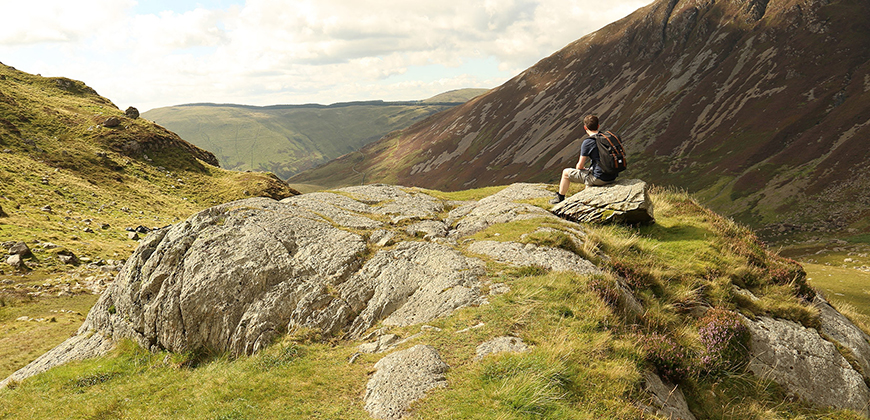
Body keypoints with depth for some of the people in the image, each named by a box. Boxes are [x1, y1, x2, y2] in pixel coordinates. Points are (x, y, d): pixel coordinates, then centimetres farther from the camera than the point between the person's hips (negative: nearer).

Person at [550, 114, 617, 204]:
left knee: (566, 172, 11)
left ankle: (560, 198, 27)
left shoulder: (587, 142, -14)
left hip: (599, 178, -7)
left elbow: (580, 166, -9)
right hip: (612, 177, 7)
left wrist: (579, 167, 16)